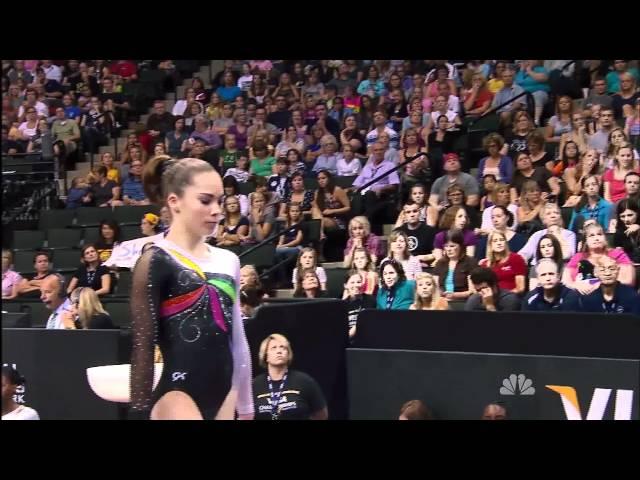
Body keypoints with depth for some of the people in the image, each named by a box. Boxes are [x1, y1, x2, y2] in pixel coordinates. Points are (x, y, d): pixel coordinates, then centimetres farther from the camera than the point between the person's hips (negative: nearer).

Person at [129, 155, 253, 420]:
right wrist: (140, 412, -12)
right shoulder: (156, 262, -7)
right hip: (177, 396, -7)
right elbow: (142, 346, -10)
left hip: (221, 399, 7)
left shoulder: (227, 261, 13)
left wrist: (246, 408, 21)